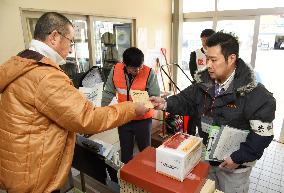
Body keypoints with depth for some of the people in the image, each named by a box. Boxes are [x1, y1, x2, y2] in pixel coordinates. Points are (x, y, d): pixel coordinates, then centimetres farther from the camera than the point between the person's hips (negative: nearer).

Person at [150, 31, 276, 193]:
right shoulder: (204, 82, -6)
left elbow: (263, 132, -20)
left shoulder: (254, 93, -23)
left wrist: (239, 158, -19)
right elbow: (186, 100, 4)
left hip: (234, 165, -5)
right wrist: (167, 104, -14)